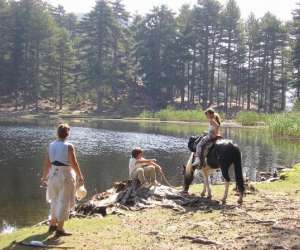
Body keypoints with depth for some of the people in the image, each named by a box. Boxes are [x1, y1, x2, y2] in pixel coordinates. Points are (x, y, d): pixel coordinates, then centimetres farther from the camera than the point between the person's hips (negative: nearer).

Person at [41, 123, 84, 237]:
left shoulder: (51, 145, -1)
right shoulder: (68, 146, -16)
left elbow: (47, 163, 3)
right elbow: (74, 163, -15)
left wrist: (44, 176, 15)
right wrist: (80, 176, -5)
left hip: (53, 175, 6)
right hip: (66, 176, -6)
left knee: (55, 200, 22)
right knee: (64, 202, 3)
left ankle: (53, 224, 33)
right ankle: (60, 229, 5)